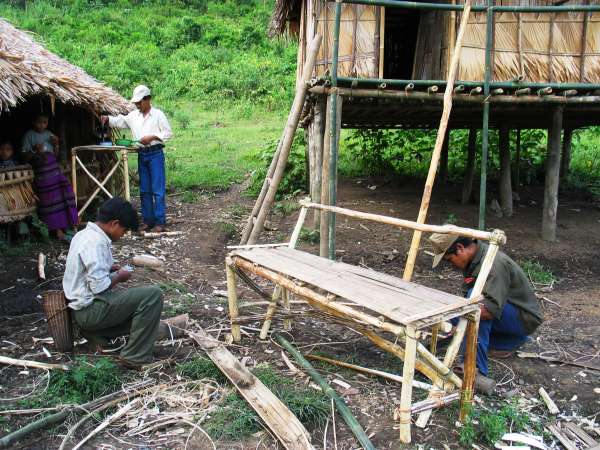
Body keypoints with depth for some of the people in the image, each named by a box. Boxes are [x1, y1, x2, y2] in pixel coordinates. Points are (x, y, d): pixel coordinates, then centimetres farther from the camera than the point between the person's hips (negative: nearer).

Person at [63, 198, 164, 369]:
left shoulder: (85, 234, 9)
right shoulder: (96, 242, -22)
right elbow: (99, 286, -27)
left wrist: (110, 268, 12)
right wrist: (119, 276, -9)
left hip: (82, 306, 10)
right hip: (90, 309, -10)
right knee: (152, 294, -19)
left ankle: (97, 334, 10)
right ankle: (134, 358, -13)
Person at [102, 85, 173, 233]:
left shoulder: (158, 114, -3)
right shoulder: (134, 115, 12)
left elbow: (168, 133, -6)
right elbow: (119, 121, 17)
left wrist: (152, 137, -15)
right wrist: (108, 119, -1)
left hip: (155, 154, -6)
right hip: (142, 155, 6)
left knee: (158, 189, -7)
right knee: (144, 190, 9)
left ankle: (160, 222, -4)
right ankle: (148, 220, 16)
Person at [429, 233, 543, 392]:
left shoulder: (494, 264, -28)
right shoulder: (472, 257, -1)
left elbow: (491, 309, -37)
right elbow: (467, 296, 7)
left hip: (525, 317, -9)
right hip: (506, 310, 9)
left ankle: (476, 372, -35)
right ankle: (511, 341, 16)